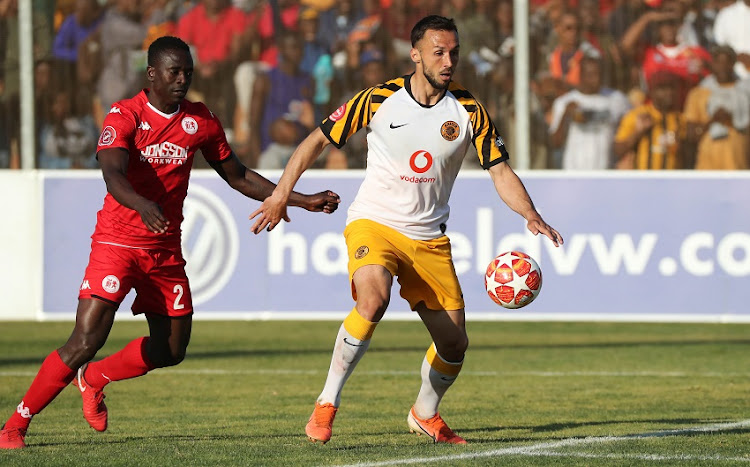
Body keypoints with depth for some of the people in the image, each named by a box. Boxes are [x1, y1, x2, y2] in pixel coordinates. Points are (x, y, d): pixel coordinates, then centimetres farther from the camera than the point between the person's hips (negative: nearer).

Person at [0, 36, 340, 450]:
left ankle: (93, 378, 35)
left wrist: (302, 200, 12)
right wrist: (143, 206, -48)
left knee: (171, 350, 10)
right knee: (86, 341, -17)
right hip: (117, 241, -6)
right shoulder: (125, 116, -11)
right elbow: (112, 174, -27)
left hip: (166, 249, 6)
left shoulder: (201, 121, 5)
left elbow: (237, 177, 16)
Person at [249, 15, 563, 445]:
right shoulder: (378, 101, -8)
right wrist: (282, 193, -6)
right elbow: (318, 140, 2)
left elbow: (500, 171, -2)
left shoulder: (468, 112, -2)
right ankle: (327, 403, -21)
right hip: (374, 223, -4)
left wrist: (531, 215, -19)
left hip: (430, 239, 4)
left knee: (455, 345, 3)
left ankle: (425, 414, 34)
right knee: (373, 300, -34)